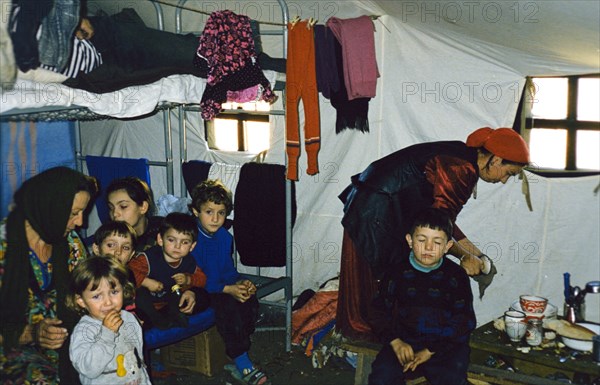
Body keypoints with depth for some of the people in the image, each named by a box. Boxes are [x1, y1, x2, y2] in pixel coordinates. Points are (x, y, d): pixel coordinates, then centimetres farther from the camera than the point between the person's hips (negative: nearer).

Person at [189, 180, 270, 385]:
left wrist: (241, 283, -10)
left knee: (250, 300, -17)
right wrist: (227, 289, -25)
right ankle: (242, 364, -17)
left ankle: (238, 354, -7)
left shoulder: (224, 237, 5)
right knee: (228, 304, -30)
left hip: (220, 287, 7)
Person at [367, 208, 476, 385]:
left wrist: (430, 351, -12)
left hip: (446, 344, 0)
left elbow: (465, 322, -4)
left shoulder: (457, 276, -1)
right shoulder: (399, 272, 2)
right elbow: (378, 312, 6)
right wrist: (395, 342, -11)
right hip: (405, 340, 1)